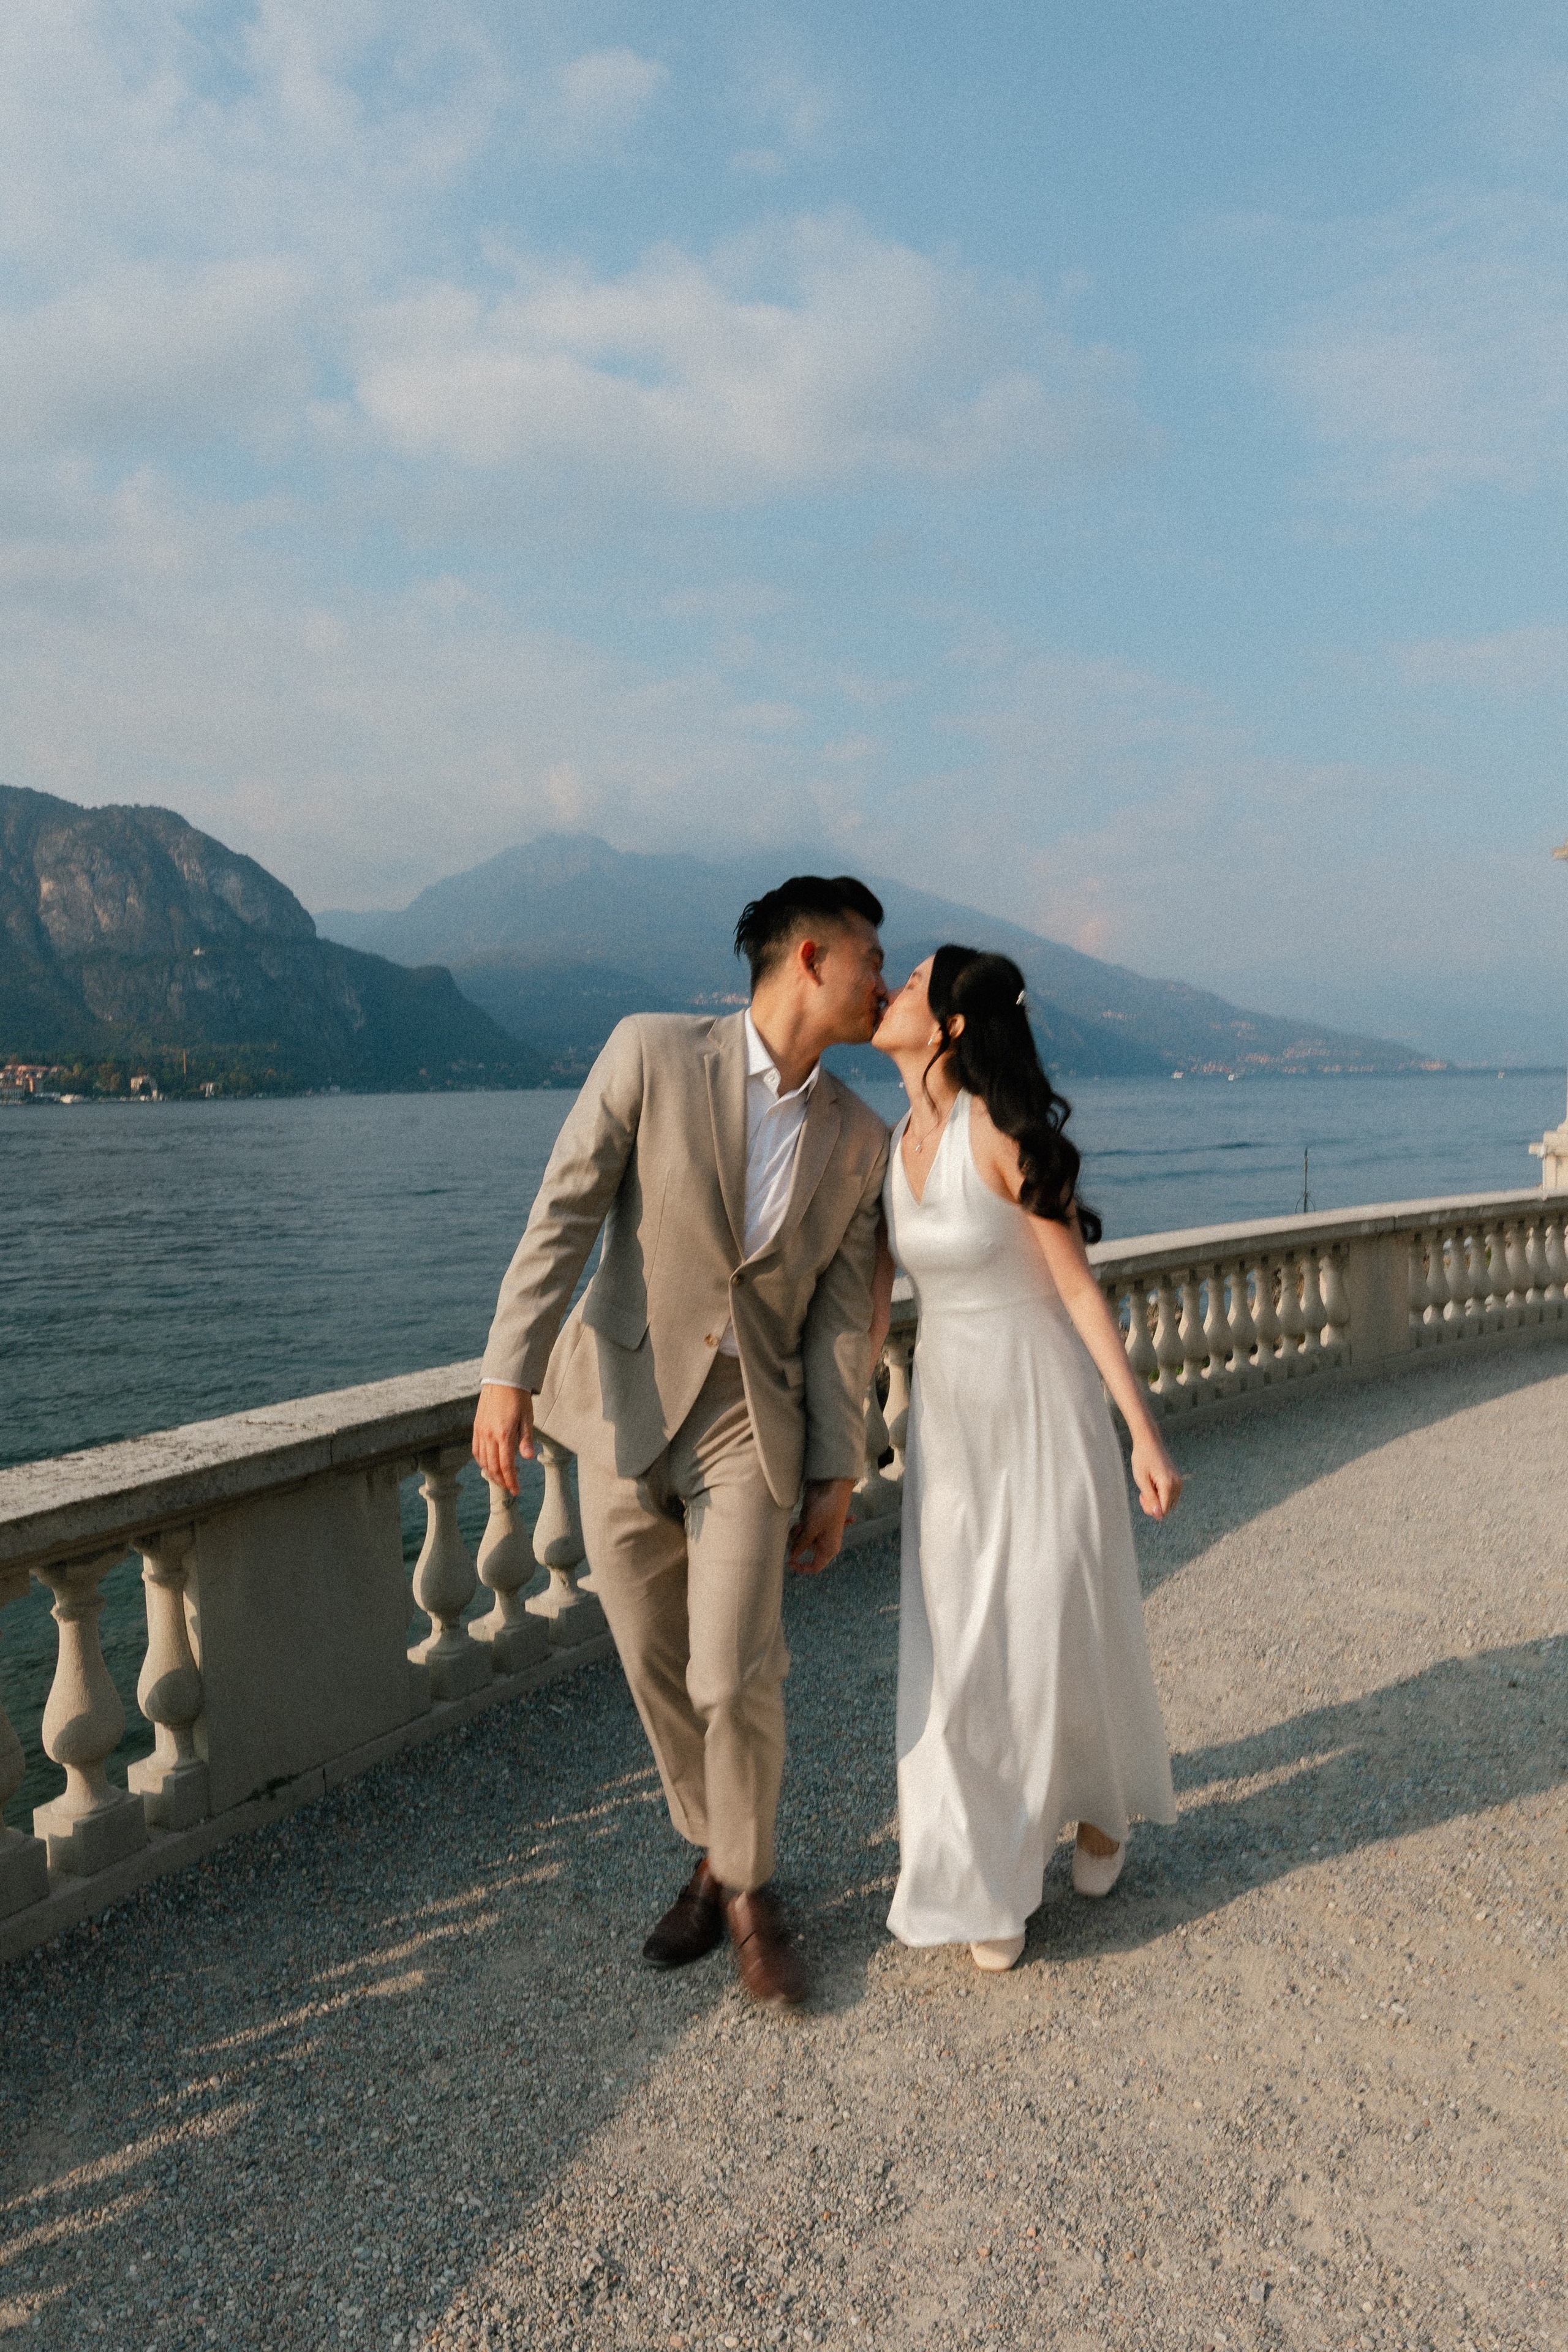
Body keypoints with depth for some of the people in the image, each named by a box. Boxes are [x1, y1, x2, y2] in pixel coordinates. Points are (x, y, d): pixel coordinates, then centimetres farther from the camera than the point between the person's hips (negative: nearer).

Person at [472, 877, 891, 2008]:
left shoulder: (860, 1139, 2)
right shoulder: (652, 1053, -8)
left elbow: (842, 1314, 4)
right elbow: (563, 1217, -10)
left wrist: (837, 1472, 2)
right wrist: (510, 1373, -16)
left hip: (752, 1420, 1)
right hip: (624, 1407, -1)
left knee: (736, 1676, -6)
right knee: (659, 1668, 11)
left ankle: (747, 1887, 21)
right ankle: (713, 1855, 36)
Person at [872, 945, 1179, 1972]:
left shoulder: (1003, 1130, -19)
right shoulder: (891, 1143, 1)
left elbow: (1080, 1285, -15)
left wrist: (1146, 1434, -15)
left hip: (1046, 1406, -5)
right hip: (949, 1418, 5)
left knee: (1067, 1628, 9)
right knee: (959, 1648, 5)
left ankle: (1102, 1799, 41)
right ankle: (992, 1873, 24)